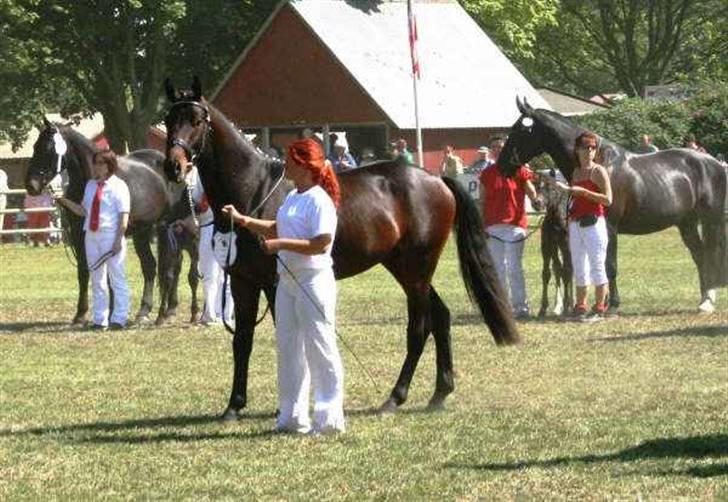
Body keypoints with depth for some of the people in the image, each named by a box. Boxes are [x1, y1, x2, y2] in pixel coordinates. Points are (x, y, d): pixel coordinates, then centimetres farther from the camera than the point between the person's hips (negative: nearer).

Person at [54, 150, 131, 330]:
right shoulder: (91, 185, 11)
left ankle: (119, 319, 3)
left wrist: (118, 240, -17)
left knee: (117, 278, -1)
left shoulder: (118, 186, -8)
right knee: (97, 280, 9)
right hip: (92, 236, 7)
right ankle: (100, 320, 13)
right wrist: (66, 202, 0)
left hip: (111, 236, -7)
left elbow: (124, 215, -11)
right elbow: (83, 211, 15)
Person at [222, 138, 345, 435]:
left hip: (312, 282, -10)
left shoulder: (318, 201, -16)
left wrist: (281, 244, -24)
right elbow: (277, 229, 24)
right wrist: (243, 221, 15)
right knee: (288, 348, 13)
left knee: (320, 349, -3)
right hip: (288, 281, 10)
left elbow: (321, 244, -23)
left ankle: (330, 418, 2)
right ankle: (293, 416, 20)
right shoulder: (293, 198, 12)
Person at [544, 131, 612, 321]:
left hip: (593, 222, -8)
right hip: (575, 223, 8)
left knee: (597, 265, -4)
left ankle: (600, 308, 0)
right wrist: (562, 187, 13)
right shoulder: (576, 172, 14)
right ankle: (580, 307, 18)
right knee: (579, 266, 12)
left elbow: (608, 199, -14)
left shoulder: (598, 172, -7)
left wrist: (583, 191, -19)